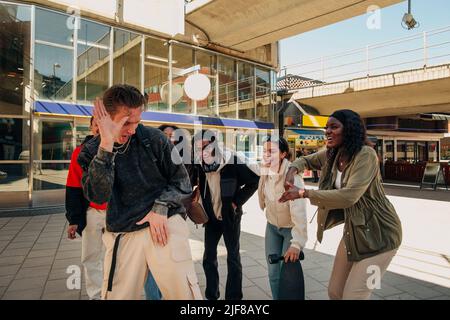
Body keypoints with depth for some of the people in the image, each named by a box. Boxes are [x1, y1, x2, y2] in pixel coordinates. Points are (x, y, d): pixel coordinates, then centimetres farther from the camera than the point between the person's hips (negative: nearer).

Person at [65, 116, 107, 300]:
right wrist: (74, 220, -2)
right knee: (91, 257, 10)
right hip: (92, 212, 1)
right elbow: (73, 189, 1)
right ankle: (96, 295, 25)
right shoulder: (81, 152, 1)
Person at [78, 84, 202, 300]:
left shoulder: (153, 138, -1)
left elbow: (182, 181, 5)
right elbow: (97, 195, -15)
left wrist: (160, 208, -11)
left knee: (185, 294, -9)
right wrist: (107, 145, -22)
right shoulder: (91, 152, 3)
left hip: (164, 224, -1)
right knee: (116, 295, 8)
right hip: (122, 235, 2)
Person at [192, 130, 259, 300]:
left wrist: (237, 202, -12)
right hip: (211, 217, 4)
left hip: (230, 216, -4)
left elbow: (254, 181, -11)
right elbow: (189, 183, 9)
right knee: (209, 257, 11)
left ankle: (233, 296, 22)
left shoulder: (233, 161, -20)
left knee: (233, 257, 7)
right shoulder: (198, 165, -9)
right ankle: (211, 295, 29)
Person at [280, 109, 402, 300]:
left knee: (353, 295, -4)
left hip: (378, 233, -7)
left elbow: (349, 196, -33)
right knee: (334, 291, 13)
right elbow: (306, 161, 16)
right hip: (353, 229, 8)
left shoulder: (366, 155, -23)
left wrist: (303, 193, -29)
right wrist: (292, 171, -8)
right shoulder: (331, 155, 0)